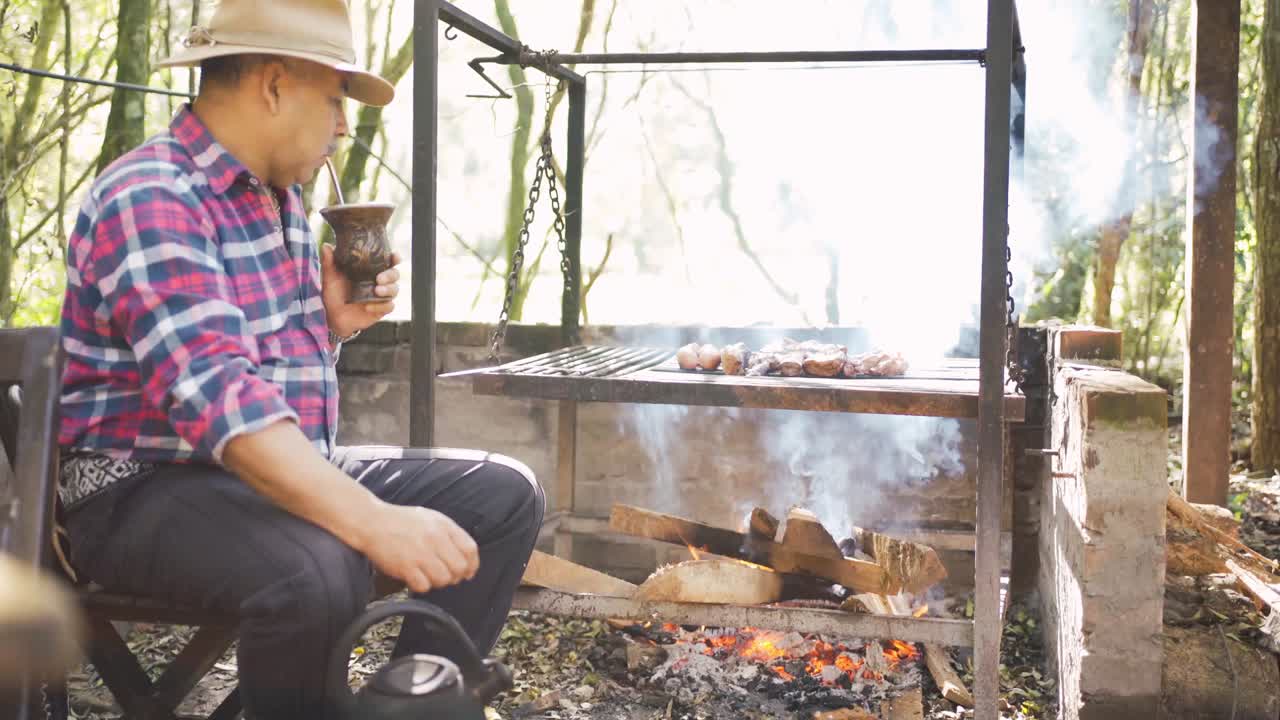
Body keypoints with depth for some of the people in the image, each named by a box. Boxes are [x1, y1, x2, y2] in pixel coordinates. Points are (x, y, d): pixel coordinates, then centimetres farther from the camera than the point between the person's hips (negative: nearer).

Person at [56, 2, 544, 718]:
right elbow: (214, 388, -33)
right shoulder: (150, 197, -19)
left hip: (290, 469, 9)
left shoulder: (279, 193, 12)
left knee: (504, 493, 0)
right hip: (152, 486, -9)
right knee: (320, 568, -39)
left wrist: (334, 321, 0)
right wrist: (371, 521, -43)